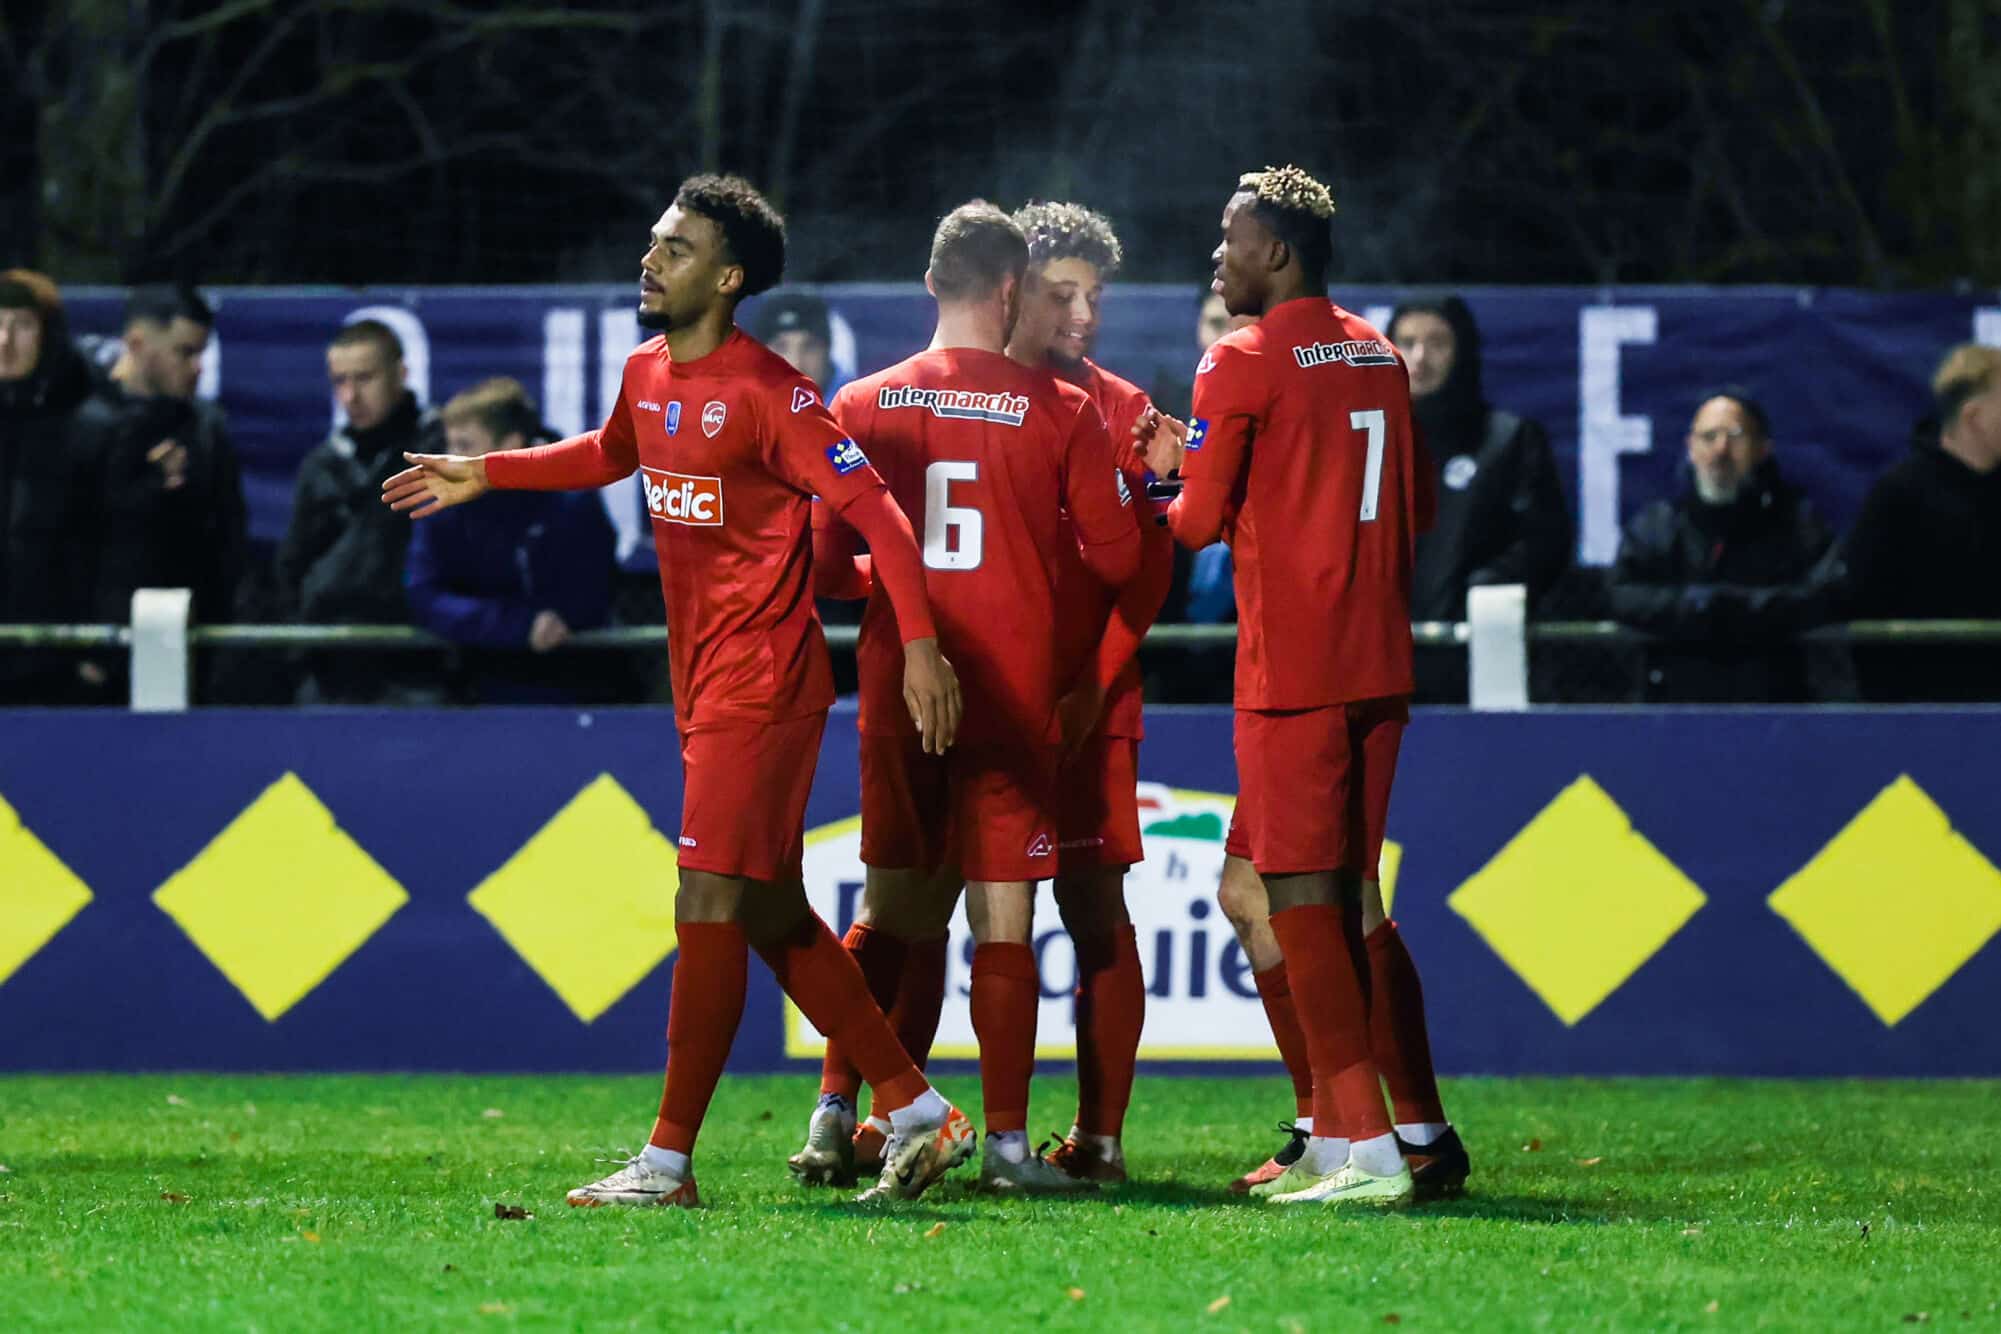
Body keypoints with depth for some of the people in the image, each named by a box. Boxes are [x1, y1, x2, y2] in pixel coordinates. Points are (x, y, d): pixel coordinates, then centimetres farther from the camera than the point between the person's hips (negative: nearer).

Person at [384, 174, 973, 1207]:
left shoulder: (767, 394, -15)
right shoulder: (647, 375, 10)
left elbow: (874, 509, -18)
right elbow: (611, 455, 33)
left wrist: (919, 645, -26)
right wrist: (483, 475, 32)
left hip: (761, 686, -9)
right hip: (704, 685, 9)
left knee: (709, 909, -10)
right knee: (771, 917, 11)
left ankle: (668, 1161, -8)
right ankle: (917, 1113, 18)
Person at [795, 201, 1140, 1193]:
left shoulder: (863, 406, 2)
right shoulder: (1064, 414, -4)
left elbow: (826, 562, 5)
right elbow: (1116, 558, -2)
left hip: (897, 691, 3)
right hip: (1016, 692, -3)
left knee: (890, 910, 14)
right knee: (1002, 918, 0)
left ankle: (834, 1114, 8)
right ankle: (1006, 1142, 0)